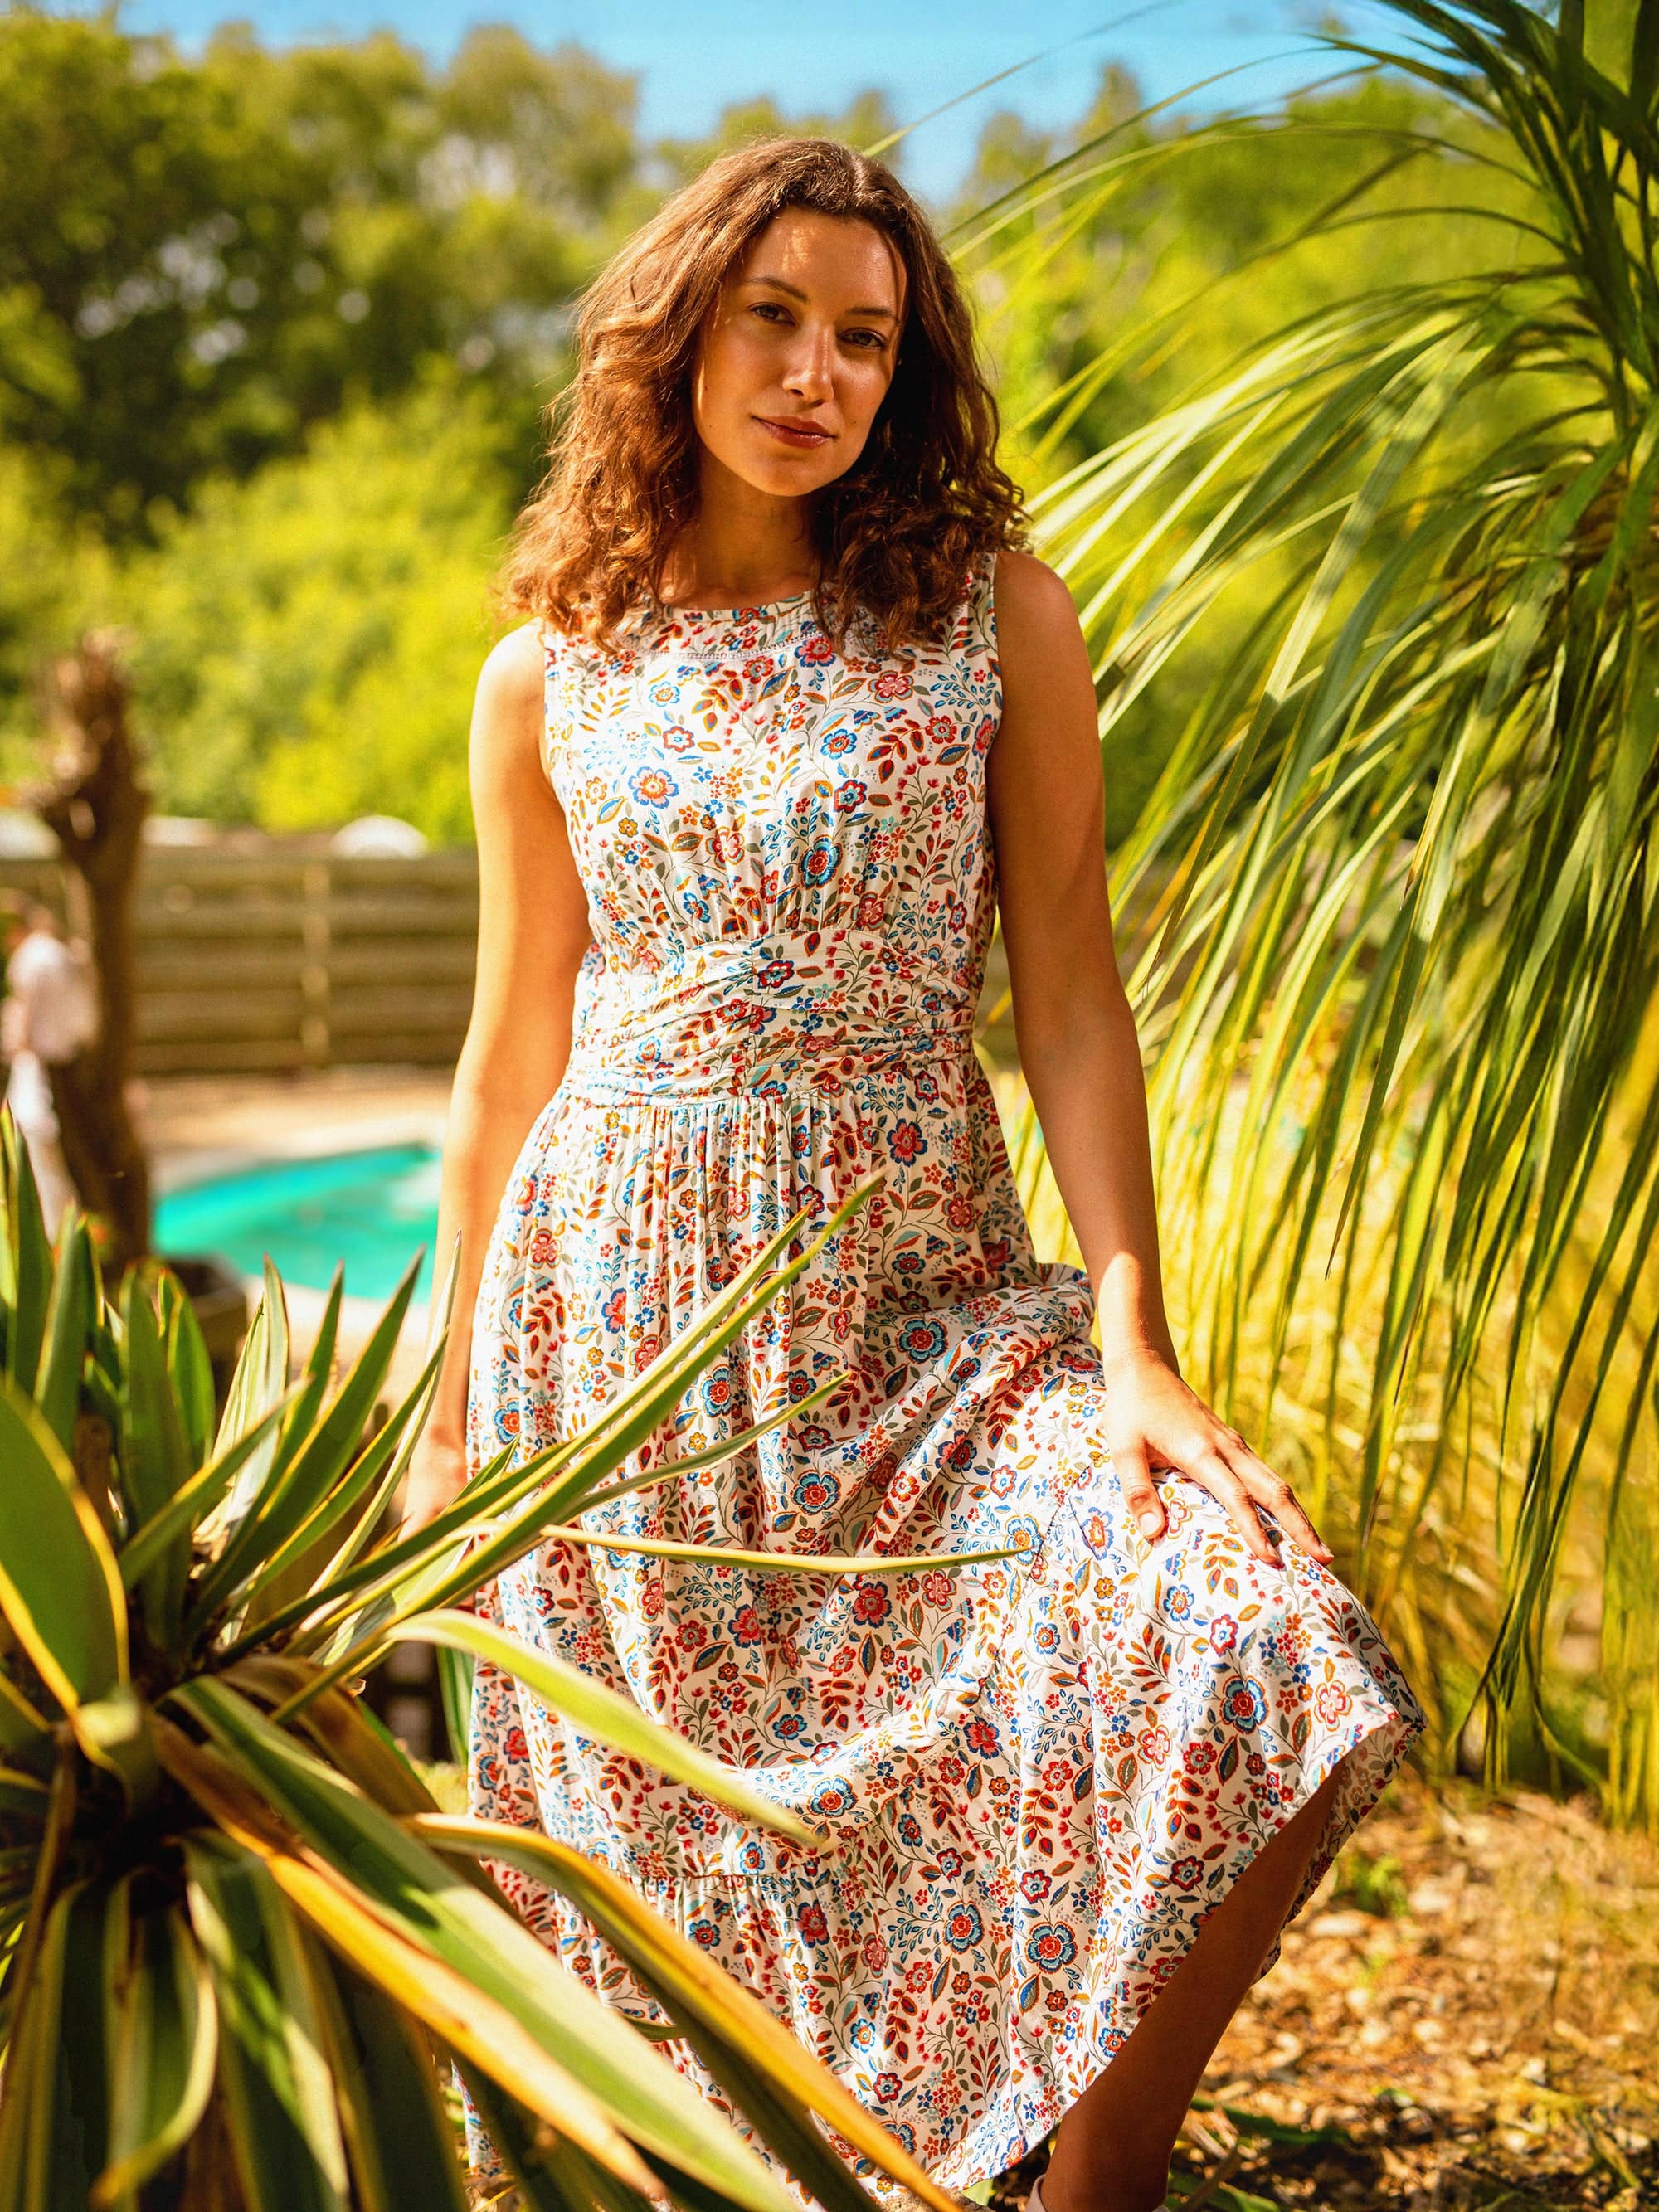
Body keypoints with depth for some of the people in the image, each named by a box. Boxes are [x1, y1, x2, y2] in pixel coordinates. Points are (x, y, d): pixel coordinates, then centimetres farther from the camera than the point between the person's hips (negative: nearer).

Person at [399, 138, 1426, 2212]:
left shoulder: (993, 616, 3)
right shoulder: (553, 670, 7)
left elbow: (1070, 1001, -1)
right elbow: (512, 1051, 11)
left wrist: (1134, 1335, -12)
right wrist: (452, 1400, 11)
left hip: (928, 1296, -1)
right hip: (619, 1293, 1)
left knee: (1266, 1660, -19)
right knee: (668, 1831, 3)